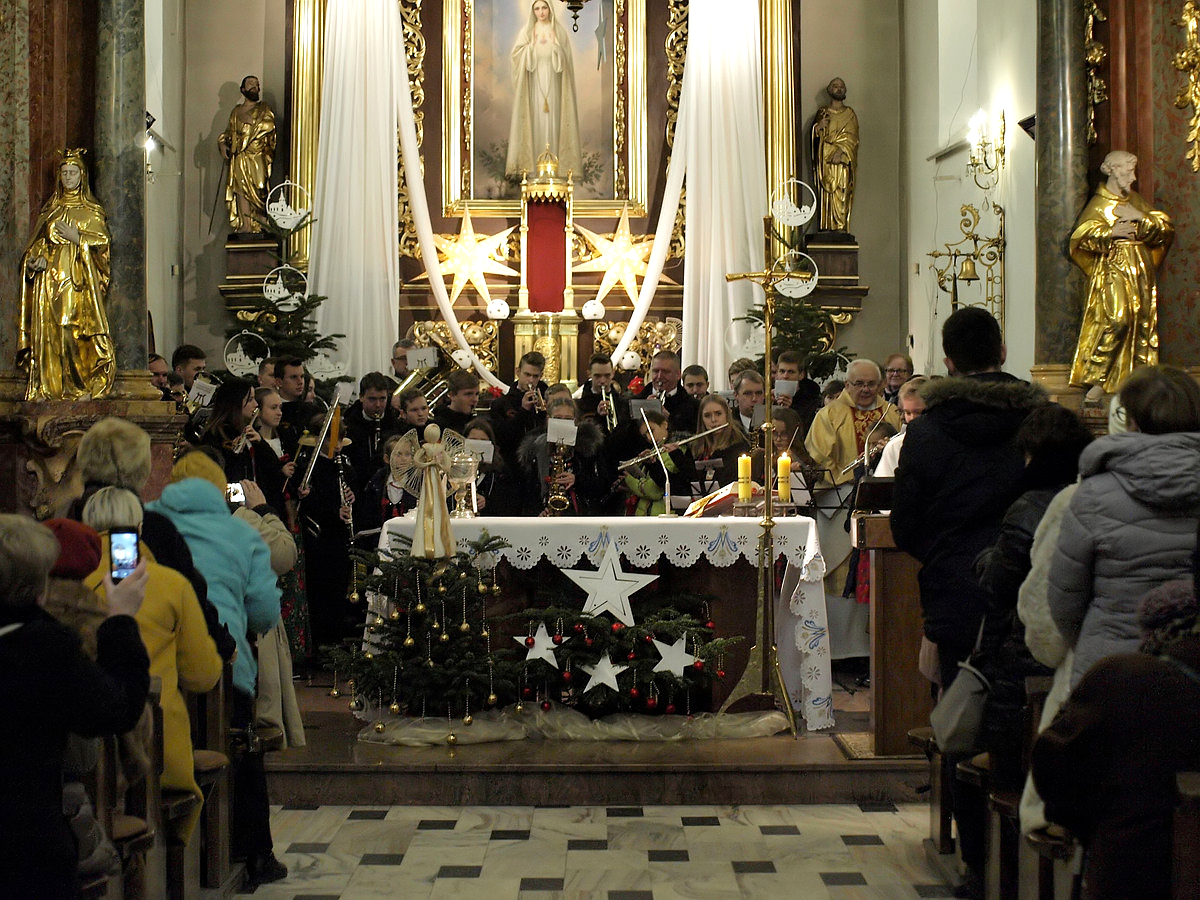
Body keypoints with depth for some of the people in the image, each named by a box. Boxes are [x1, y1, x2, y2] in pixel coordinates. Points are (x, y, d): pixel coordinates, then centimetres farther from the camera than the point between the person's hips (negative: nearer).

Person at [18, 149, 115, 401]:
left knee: (77, 331, -13)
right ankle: (47, 387, -4)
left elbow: (102, 243, 1)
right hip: (50, 276, 3)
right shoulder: (50, 209, 18)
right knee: (48, 331, -4)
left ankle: (84, 388, -12)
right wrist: (36, 259, -4)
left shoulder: (91, 211, 10)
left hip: (79, 279, -3)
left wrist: (77, 239, -12)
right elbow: (36, 244, 16)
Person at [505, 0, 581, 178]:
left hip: (554, 79, 0)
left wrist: (554, 45, -9)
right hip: (534, 78, 0)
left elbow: (566, 56, 6)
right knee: (535, 113, -4)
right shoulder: (527, 31, 6)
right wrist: (534, 44, -11)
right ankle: (534, 156, -2)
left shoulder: (559, 30, 6)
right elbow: (516, 53, -3)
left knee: (554, 112, -2)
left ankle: (555, 156, 0)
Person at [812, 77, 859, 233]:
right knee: (826, 195, -6)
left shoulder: (849, 114, 12)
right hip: (825, 160, 1)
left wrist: (841, 150, -15)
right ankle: (827, 230, -6)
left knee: (841, 195, -10)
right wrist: (818, 126, -10)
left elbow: (851, 137, 1)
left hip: (843, 160, -1)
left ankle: (840, 229, -12)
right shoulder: (822, 112, 16)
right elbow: (814, 135, 12)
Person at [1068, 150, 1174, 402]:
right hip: (1113, 271, -6)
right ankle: (1097, 379, -13)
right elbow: (1081, 237, -12)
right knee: (1117, 320, -19)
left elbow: (1165, 227, 8)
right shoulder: (1099, 203, 0)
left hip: (1140, 273, 6)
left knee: (1144, 322, 2)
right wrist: (1111, 233, -18)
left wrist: (1141, 218, -7)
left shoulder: (1135, 200, 15)